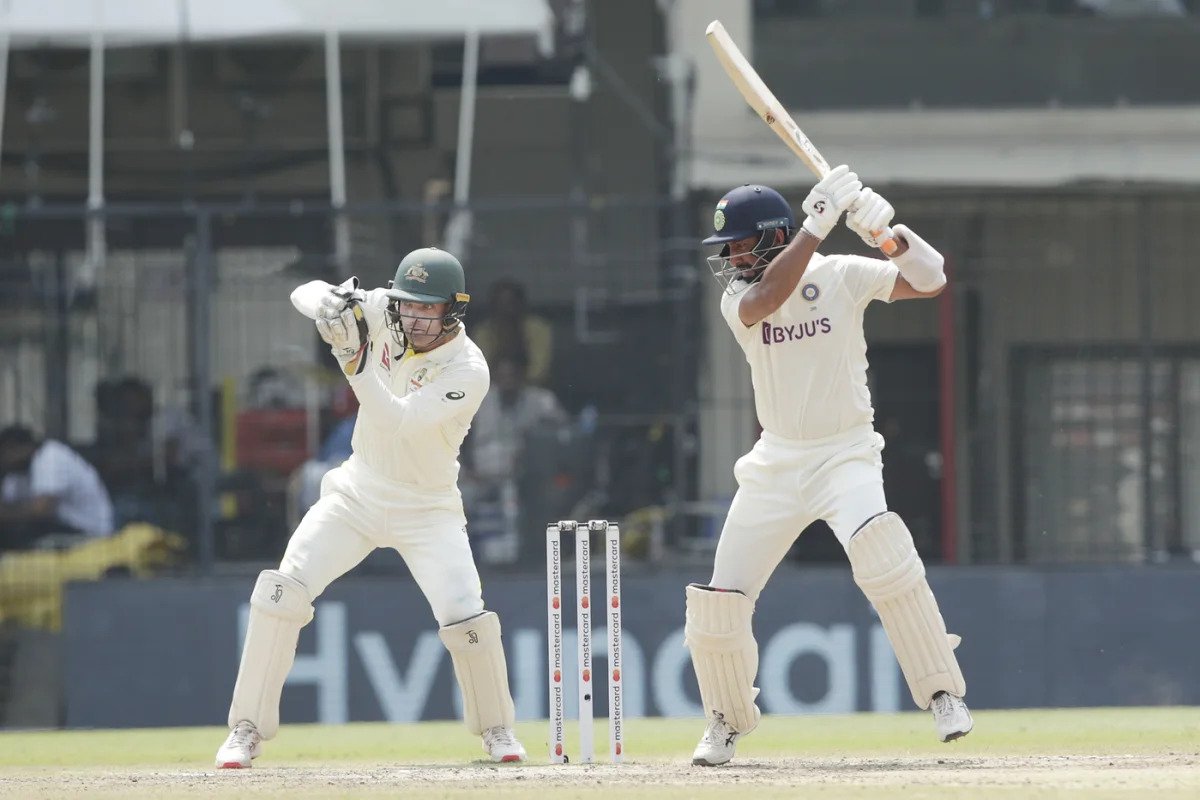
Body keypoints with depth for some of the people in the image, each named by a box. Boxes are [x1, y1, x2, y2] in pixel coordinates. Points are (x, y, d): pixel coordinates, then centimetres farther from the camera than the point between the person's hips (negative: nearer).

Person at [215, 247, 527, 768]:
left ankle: (496, 729, 11)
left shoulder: (467, 371, -24)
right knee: (281, 592, -12)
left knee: (466, 618, -17)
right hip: (358, 490, 4)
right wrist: (329, 304, -32)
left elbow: (398, 422, -33)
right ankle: (247, 730, -3)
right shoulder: (383, 312, -9)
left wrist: (354, 359, -44)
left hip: (427, 506, -4)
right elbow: (306, 294, -8)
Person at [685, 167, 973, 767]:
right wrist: (818, 222, -30)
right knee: (718, 604, -1)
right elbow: (767, 299, -24)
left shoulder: (842, 276, -5)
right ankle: (727, 721, 25)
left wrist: (883, 228, -31)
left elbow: (929, 281, -15)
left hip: (845, 452, -4)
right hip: (775, 463, 4)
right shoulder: (738, 297, 0)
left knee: (880, 549, -33)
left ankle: (943, 694, -24)